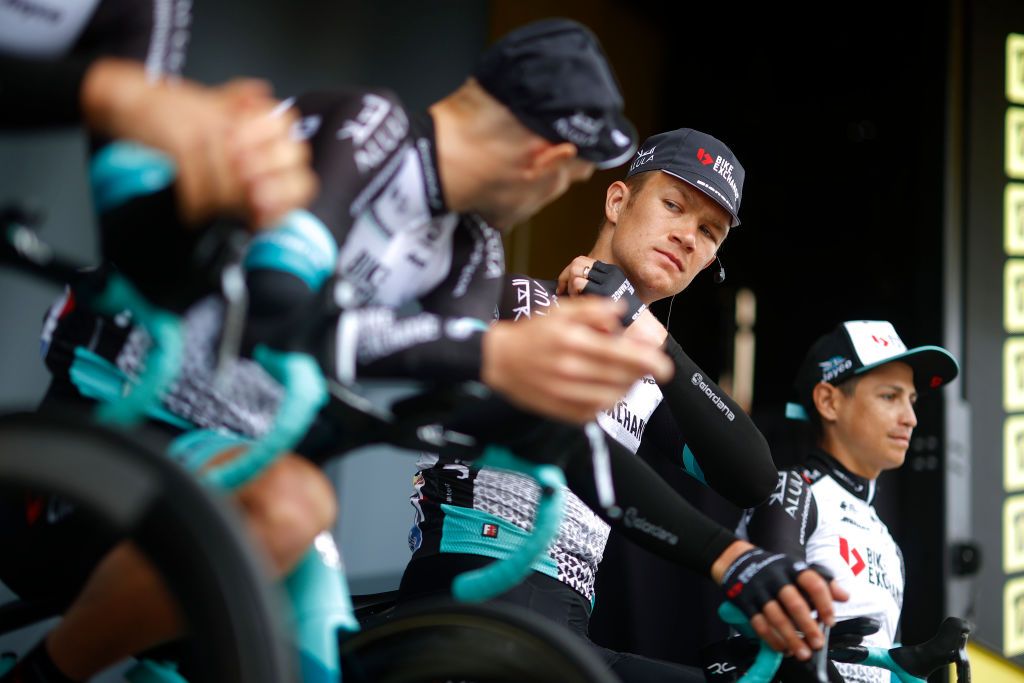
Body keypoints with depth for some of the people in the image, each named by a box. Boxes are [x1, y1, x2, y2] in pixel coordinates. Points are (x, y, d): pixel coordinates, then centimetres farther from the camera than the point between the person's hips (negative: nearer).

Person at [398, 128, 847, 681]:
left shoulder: (646, 382, 22)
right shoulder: (520, 301, 3)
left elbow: (753, 482, 3)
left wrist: (646, 333, -8)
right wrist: (732, 558, -31)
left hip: (568, 634, 7)